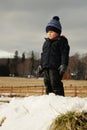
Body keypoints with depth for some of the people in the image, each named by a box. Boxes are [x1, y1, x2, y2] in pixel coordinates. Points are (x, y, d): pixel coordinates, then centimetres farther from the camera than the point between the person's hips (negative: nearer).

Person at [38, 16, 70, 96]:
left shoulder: (61, 41, -3)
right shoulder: (46, 42, 19)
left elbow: (64, 54, -9)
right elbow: (43, 54, 25)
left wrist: (63, 65, -17)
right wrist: (41, 65, 21)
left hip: (56, 67, -7)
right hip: (46, 67, 7)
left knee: (55, 83, -11)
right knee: (47, 83, 8)